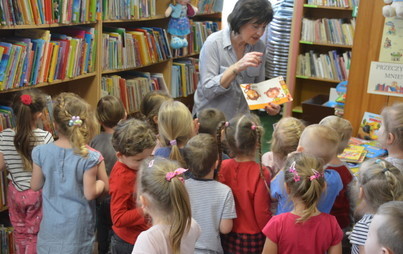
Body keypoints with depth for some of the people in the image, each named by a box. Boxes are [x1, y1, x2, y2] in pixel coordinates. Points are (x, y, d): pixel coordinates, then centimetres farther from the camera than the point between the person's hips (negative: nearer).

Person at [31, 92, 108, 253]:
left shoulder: (41, 152, -11)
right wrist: (100, 182, 2)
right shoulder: (90, 157, -20)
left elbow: (35, 186, 2)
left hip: (50, 227, 3)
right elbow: (90, 194, -16)